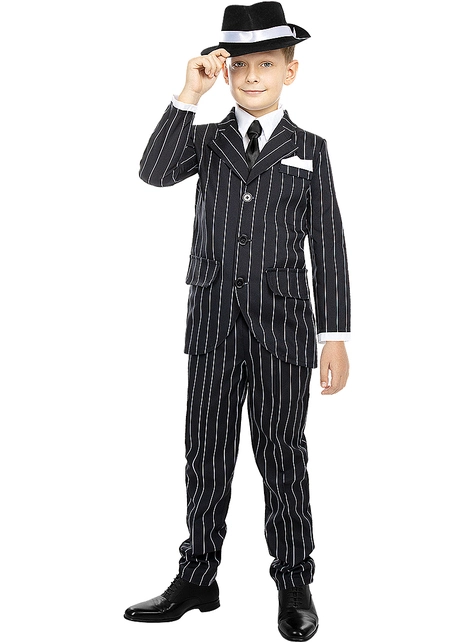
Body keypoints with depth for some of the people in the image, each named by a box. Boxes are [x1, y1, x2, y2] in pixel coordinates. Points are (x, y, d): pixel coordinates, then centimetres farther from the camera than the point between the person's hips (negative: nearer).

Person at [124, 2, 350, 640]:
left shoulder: (309, 150, 7)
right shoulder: (207, 140, 11)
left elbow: (328, 247, 4)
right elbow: (155, 173, -10)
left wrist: (334, 335, 0)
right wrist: (187, 96, -16)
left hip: (283, 323, -1)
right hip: (213, 322, 2)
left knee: (283, 455, 5)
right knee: (206, 453, 8)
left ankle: (294, 584, 18)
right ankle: (197, 579, 21)